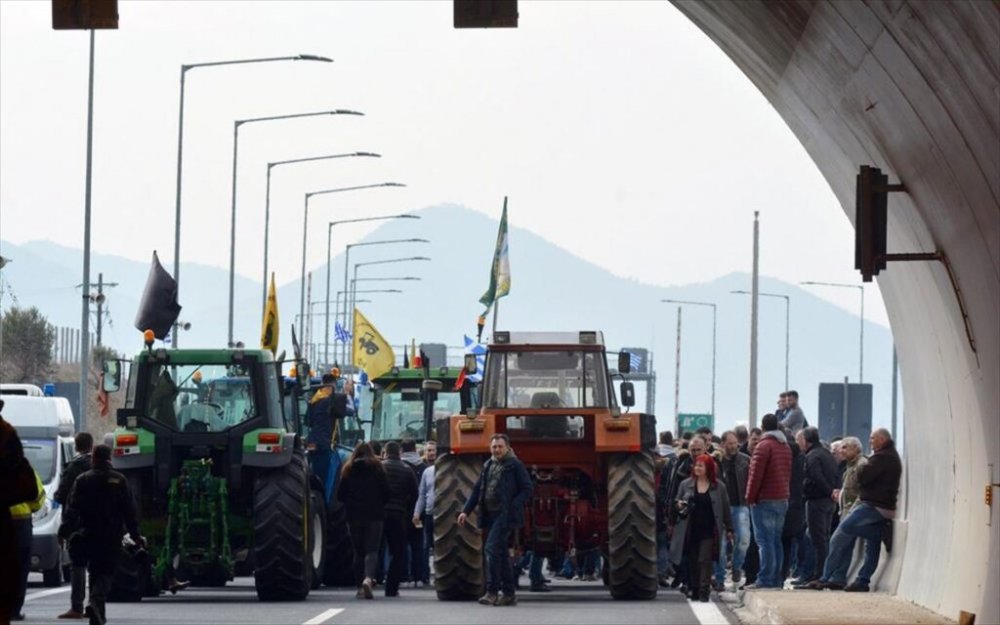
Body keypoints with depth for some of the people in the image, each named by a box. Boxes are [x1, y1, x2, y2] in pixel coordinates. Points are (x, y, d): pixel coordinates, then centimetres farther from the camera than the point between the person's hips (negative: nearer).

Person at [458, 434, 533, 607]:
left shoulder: (515, 466, -4)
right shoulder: (488, 466, 16)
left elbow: (527, 489, -6)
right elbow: (477, 490, 19)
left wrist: (513, 507, -18)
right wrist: (466, 511, 10)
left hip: (505, 515, -8)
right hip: (490, 515, 8)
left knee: (493, 548, -17)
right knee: (500, 554, 10)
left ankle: (492, 592, -16)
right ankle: (509, 594, 15)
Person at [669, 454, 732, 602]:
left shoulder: (719, 487, 4)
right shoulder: (686, 484, 9)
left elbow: (725, 508, 8)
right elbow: (677, 503, 16)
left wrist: (729, 529, 8)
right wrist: (679, 506, -9)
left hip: (709, 530, -2)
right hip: (690, 530, 2)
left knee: (705, 561, -9)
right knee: (692, 561, 5)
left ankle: (703, 592, -10)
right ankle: (692, 589, 15)